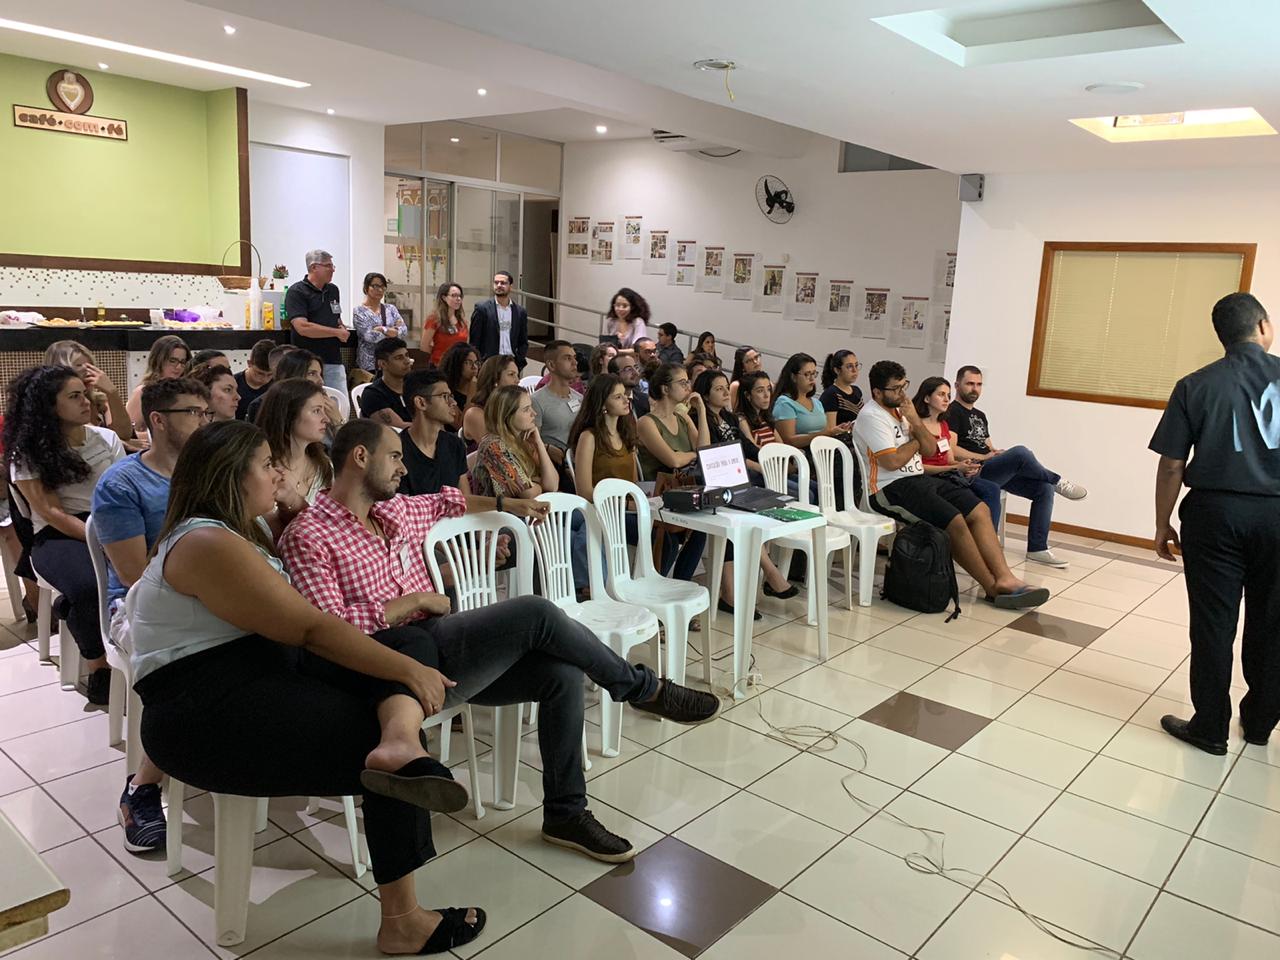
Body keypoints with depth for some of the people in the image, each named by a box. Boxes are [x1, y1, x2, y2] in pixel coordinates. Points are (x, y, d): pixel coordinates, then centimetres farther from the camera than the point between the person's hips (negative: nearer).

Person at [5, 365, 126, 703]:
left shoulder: (106, 439, 10)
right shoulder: (27, 452, 1)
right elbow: (51, 513, -7)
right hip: (58, 536, -3)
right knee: (91, 587, -36)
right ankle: (98, 666, -13)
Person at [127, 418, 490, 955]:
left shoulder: (230, 532, 20)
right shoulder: (209, 544, -15)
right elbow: (310, 629, -19)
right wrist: (407, 672, -16)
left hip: (258, 686, 10)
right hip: (211, 719, -10)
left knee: (409, 647, -5)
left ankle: (398, 741, -40)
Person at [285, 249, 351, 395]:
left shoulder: (333, 290, 15)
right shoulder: (296, 292, -7)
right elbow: (303, 327, -18)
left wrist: (343, 329, 4)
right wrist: (337, 332, -10)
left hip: (334, 361, 6)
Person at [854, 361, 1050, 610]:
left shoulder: (900, 410, 16)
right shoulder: (871, 416, -11)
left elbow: (930, 450, 14)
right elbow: (892, 461, -20)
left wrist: (916, 422, -3)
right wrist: (915, 441, 0)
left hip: (919, 479, 9)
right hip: (891, 489, -9)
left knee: (979, 510, -5)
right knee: (955, 522, -22)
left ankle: (1004, 578, -12)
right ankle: (993, 588, -8)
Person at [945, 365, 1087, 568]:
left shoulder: (980, 415, 26)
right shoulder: (952, 413, -3)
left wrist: (997, 453, 0)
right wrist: (983, 457, -12)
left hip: (995, 472, 9)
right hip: (973, 473, -9)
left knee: (1044, 488, -8)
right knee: (1020, 452, -31)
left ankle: (1037, 549, -7)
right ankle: (1057, 481, -3)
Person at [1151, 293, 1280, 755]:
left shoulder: (1196, 386, -5)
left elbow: (1172, 465, -5)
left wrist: (1162, 525, 5)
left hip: (1215, 511, -2)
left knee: (1213, 622, 6)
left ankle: (1210, 727, 14)